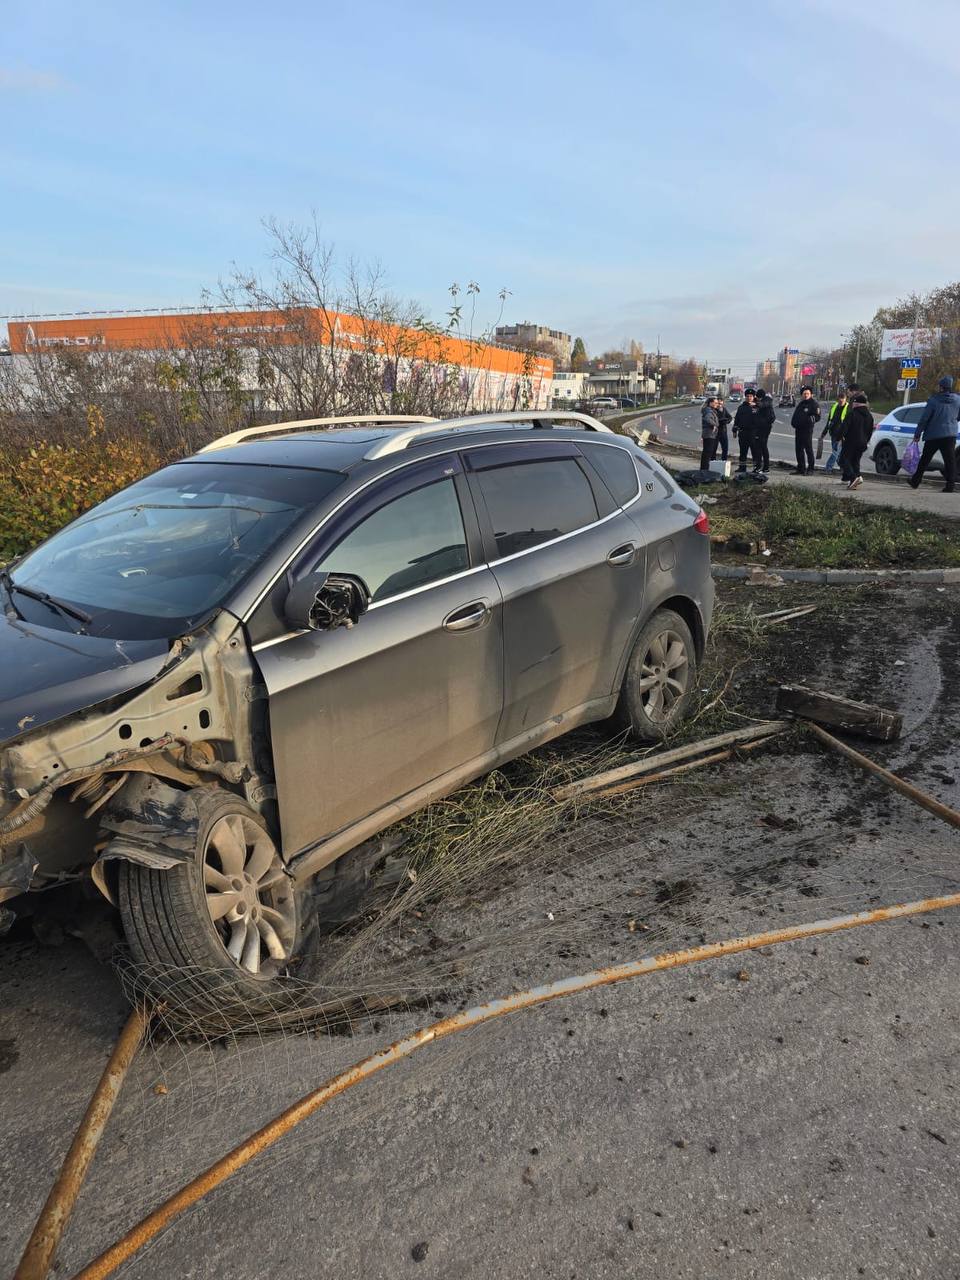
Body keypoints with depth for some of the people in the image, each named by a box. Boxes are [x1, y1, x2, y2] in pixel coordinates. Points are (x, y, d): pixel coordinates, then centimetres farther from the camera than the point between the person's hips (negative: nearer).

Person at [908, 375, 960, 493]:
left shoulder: (934, 400, -9)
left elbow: (924, 418, -9)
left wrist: (917, 433, -3)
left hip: (933, 435, -2)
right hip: (950, 434, 2)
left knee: (925, 459, 11)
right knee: (950, 460, 0)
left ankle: (915, 481, 19)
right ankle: (950, 485, -8)